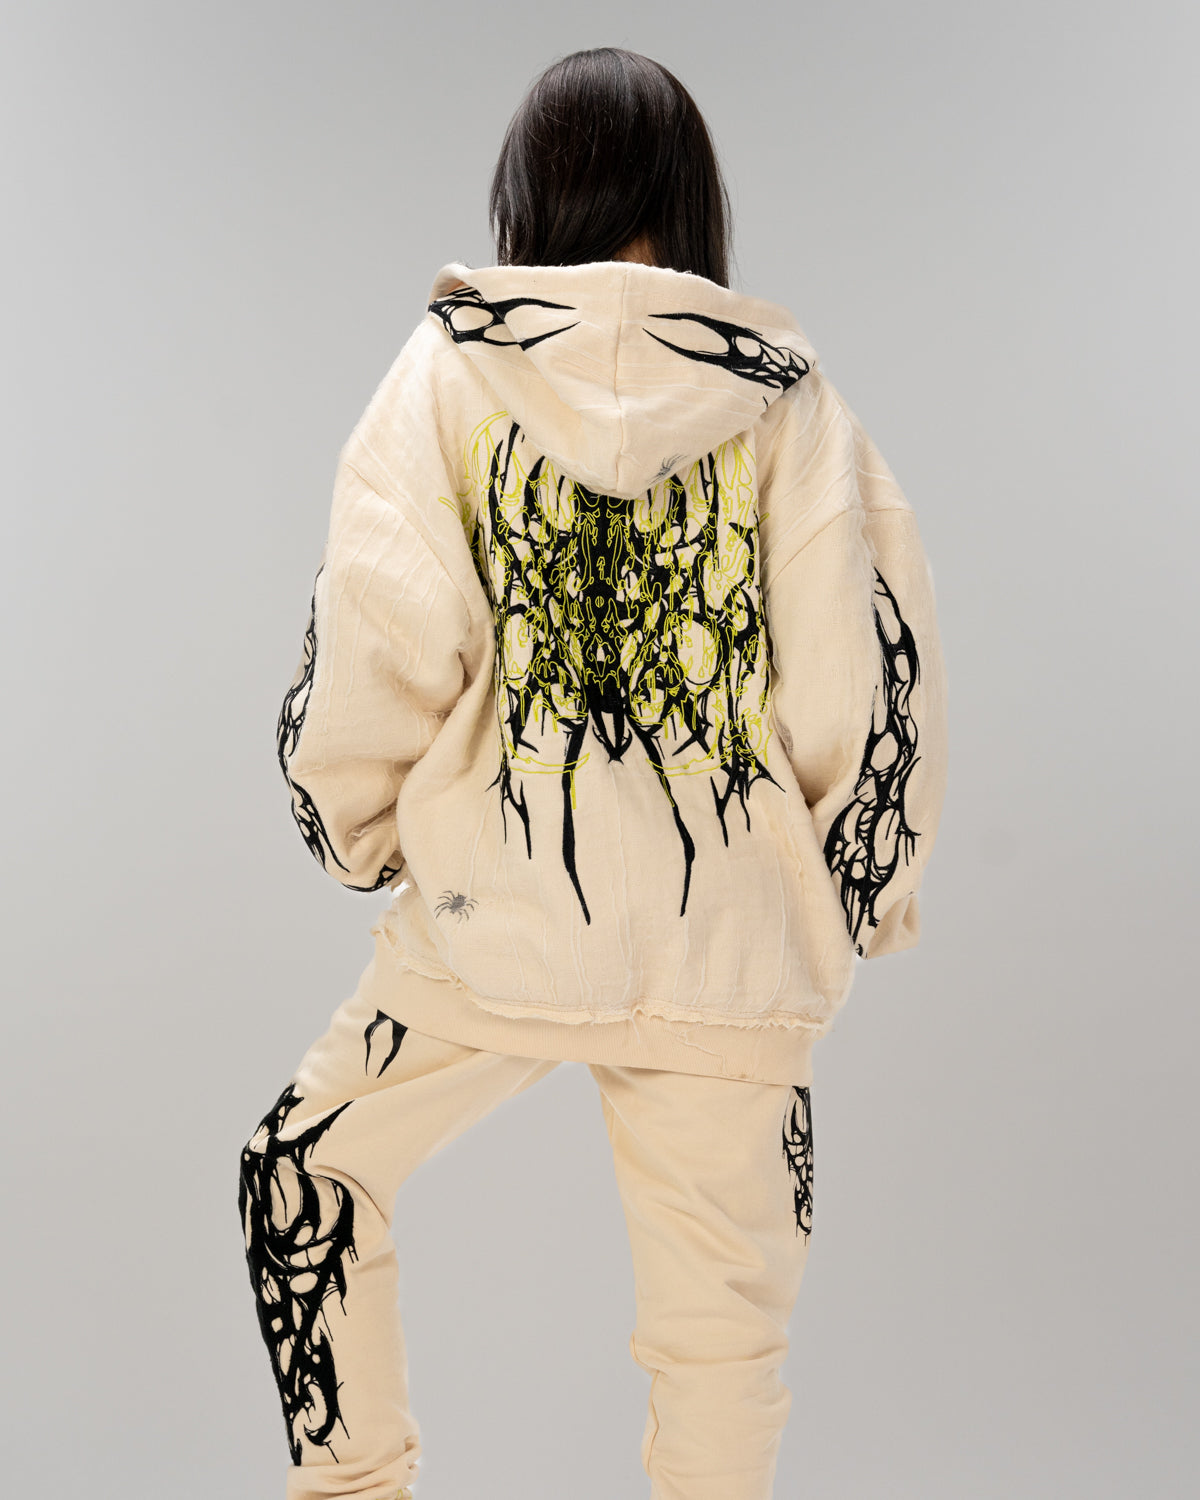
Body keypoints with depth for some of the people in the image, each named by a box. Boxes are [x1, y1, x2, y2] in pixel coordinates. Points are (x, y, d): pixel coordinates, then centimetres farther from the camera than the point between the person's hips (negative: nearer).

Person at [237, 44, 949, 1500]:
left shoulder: (451, 366, 1)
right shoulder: (787, 397, 3)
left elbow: (380, 633, -6)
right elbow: (871, 668, -2)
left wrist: (358, 823, 11)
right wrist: (867, 890, 12)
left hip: (499, 910, -1)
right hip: (733, 939, 2)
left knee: (303, 1174, 24)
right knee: (721, 1325, 15)